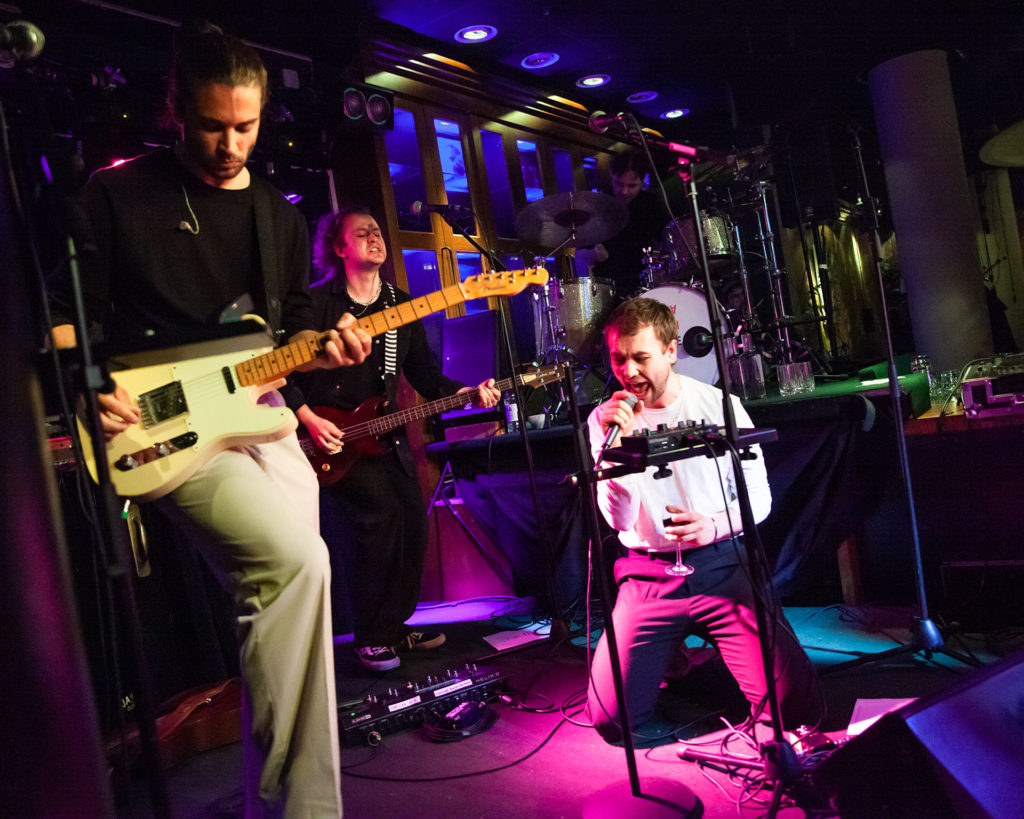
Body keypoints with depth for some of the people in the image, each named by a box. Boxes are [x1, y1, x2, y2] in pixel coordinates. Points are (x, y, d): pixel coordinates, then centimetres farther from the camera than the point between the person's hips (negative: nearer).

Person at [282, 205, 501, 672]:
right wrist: (308, 418, -15)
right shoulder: (318, 303, -4)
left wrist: (465, 393, -5)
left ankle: (394, 625, 19)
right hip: (330, 437, -6)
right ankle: (371, 639, -5)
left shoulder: (402, 305, 12)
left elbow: (423, 373, 10)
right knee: (383, 512, -20)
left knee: (413, 517, -1)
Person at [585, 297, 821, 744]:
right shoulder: (605, 419, 0)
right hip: (648, 575, 1)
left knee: (795, 706, -11)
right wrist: (615, 444, -22)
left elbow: (759, 497, 4)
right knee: (611, 719, -9)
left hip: (723, 562, 0)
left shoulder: (719, 405, -1)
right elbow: (620, 520, -8)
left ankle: (709, 658, 19)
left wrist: (714, 526, -17)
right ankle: (675, 655, 21)